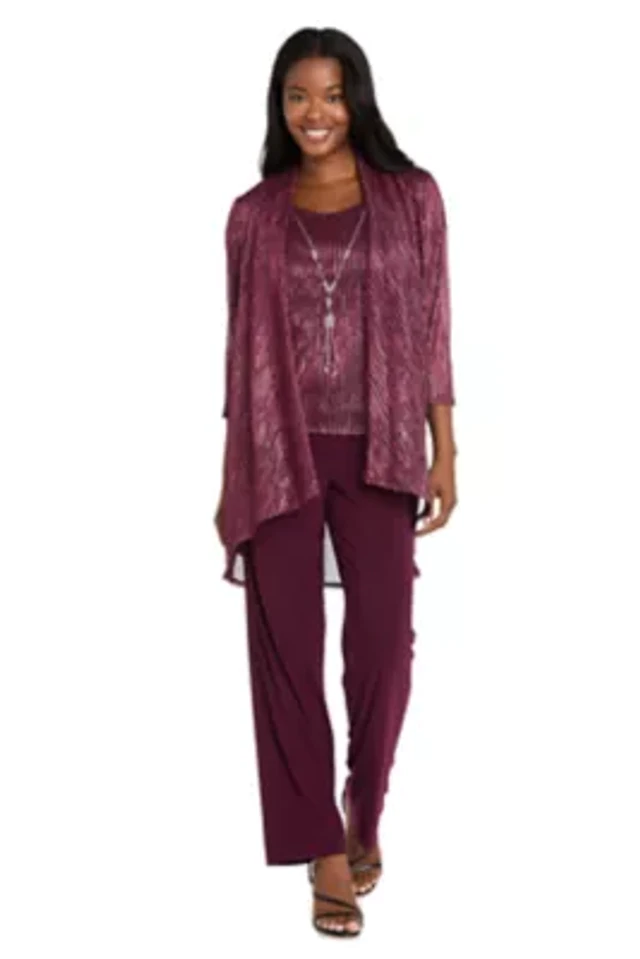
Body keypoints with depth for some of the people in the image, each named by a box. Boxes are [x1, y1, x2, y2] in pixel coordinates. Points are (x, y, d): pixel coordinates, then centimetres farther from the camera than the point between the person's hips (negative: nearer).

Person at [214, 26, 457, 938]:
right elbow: (243, 349, 7)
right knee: (286, 648, 0)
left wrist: (444, 453, -2)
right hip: (278, 456, 1)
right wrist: (229, 479, 6)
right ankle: (324, 849, 12)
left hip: (375, 454, 0)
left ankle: (365, 816, 28)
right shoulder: (254, 214, 5)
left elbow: (433, 333, 3)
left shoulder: (412, 197, 3)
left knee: (382, 642, 2)